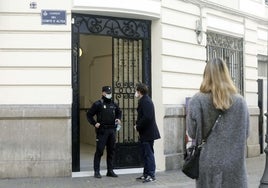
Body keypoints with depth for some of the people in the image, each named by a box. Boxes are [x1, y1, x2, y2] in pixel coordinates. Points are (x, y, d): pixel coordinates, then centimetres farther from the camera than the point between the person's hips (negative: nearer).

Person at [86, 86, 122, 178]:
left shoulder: (113, 104, 11)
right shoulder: (98, 104, -5)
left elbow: (119, 112, 29)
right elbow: (89, 114, -1)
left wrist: (118, 118, 11)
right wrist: (94, 123, -10)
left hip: (112, 130, 6)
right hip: (102, 130, -6)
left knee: (111, 151, 10)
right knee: (99, 151, -4)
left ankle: (110, 171, 19)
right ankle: (96, 171, 4)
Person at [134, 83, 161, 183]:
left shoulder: (146, 101, -18)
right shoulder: (143, 100, 15)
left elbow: (147, 117, -27)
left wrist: (138, 127, -16)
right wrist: (137, 125, 6)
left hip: (148, 133, -10)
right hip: (144, 133, 11)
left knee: (149, 154, -4)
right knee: (145, 154, 16)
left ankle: (151, 175, 3)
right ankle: (146, 174, 25)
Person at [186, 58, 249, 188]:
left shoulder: (197, 100, -9)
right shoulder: (240, 101, -1)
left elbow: (192, 132, -7)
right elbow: (246, 133, 4)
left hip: (209, 162, -1)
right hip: (234, 163, 1)